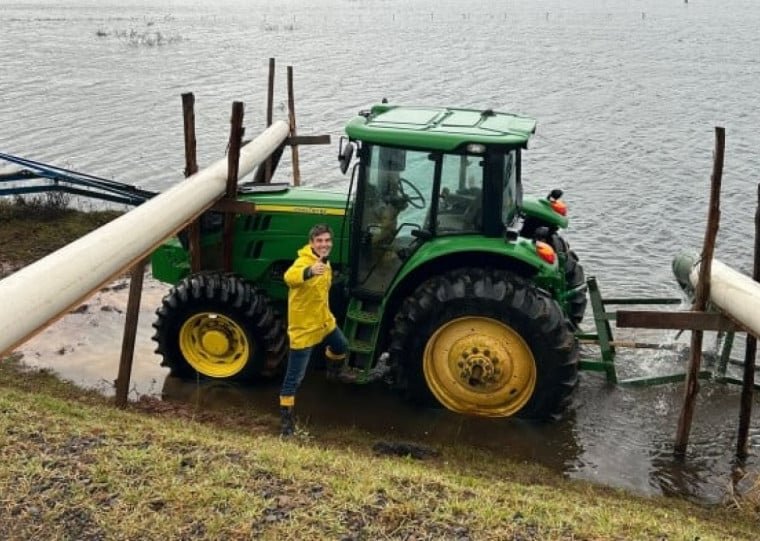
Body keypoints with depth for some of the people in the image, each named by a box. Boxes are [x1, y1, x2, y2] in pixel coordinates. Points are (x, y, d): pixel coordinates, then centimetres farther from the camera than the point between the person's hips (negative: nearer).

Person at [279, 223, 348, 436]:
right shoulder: (304, 261, -26)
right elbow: (290, 277, -51)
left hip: (325, 321, 9)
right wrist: (309, 271, -70)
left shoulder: (325, 262, 2)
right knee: (294, 377, -3)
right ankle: (286, 418, 8)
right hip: (304, 327, -8)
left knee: (341, 347, 32)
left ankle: (333, 370, 64)